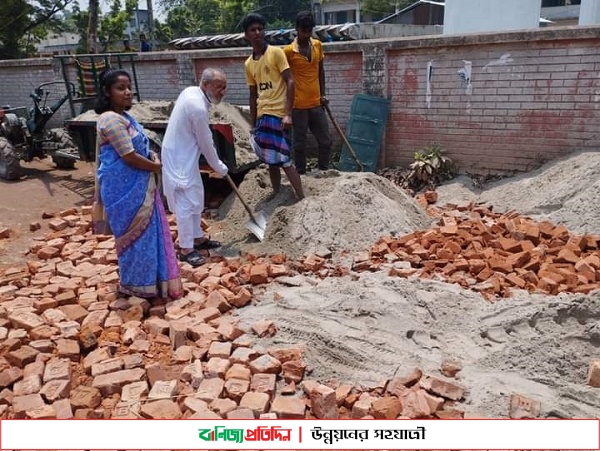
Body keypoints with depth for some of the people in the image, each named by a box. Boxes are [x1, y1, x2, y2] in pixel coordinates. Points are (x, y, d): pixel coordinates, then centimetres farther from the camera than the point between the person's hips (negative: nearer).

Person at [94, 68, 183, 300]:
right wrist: (155, 166, -8)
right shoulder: (111, 120, -19)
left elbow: (139, 147, 22)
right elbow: (130, 157, -24)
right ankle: (136, 284, 19)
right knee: (136, 234, 2)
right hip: (124, 189, -10)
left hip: (137, 186, 10)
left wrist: (152, 156, 0)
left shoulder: (123, 117, 12)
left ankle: (144, 280, 32)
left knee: (146, 231, 17)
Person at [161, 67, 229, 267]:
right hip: (179, 159, -10)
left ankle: (198, 238, 30)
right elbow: (206, 144, -16)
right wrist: (219, 167, -2)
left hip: (184, 155, 10)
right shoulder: (198, 108, -26)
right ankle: (186, 249, 6)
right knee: (185, 202, -4)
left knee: (195, 198, 17)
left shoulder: (191, 91, 4)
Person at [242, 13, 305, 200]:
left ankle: (302, 199, -4)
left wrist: (288, 114, -16)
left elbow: (290, 82, -8)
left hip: (278, 113, -6)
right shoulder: (248, 64, 14)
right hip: (262, 115, 6)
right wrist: (253, 125, 17)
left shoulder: (276, 52, -3)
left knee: (283, 158, -11)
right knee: (271, 160, 11)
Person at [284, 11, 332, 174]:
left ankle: (324, 170, 26)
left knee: (326, 140, 11)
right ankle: (301, 173, 16)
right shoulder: (288, 51, -9)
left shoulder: (318, 45, 6)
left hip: (316, 103, 5)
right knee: (300, 142, 4)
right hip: (298, 105, -5)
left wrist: (322, 94, 10)